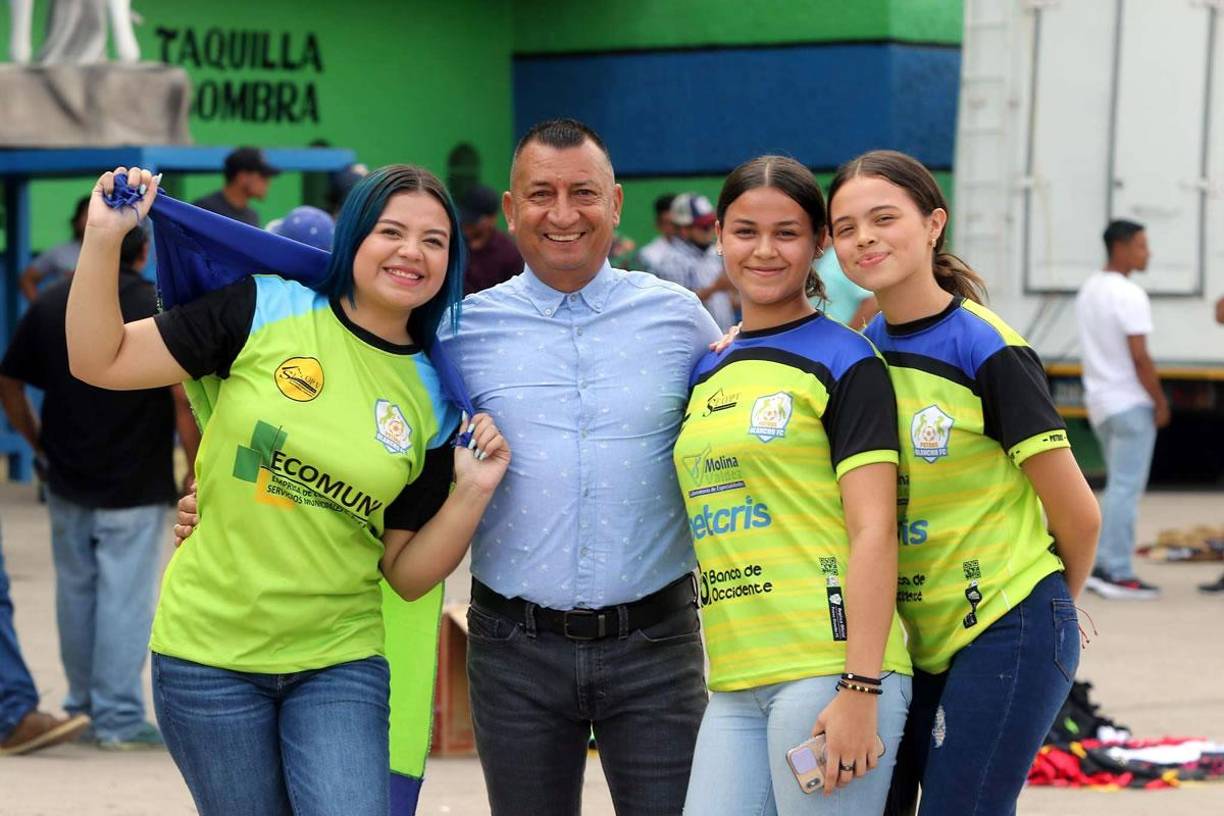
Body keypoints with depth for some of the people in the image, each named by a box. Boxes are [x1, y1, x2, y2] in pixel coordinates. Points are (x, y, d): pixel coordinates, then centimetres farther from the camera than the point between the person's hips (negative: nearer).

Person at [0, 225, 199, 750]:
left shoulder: (49, 307, 3)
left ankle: (82, 704, 28)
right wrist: (196, 472, -9)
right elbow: (184, 399, -16)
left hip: (67, 483, 5)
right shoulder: (160, 310, -11)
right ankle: (118, 717, 0)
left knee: (76, 590, 17)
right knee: (125, 601, -1)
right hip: (135, 486, -5)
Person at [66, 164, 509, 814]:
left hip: (339, 662, 1)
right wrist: (103, 238, -14)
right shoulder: (266, 310, -5)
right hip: (209, 653, -1)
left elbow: (407, 575, 3)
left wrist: (472, 492, -11)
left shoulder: (433, 401, 2)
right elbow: (98, 361, -4)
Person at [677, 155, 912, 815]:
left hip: (829, 670, -6)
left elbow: (873, 532, -9)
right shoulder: (707, 375, 18)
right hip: (735, 685, 6)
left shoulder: (845, 362, -1)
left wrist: (860, 690, -16)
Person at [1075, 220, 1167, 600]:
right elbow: (1140, 357, -19)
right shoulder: (1129, 295, -16)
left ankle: (1102, 566, 15)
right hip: (1129, 404, -9)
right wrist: (1160, 402, -10)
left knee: (1119, 486, 17)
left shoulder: (1089, 290, 12)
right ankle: (1118, 574, -5)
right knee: (1126, 488, -6)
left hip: (1100, 401, 9)